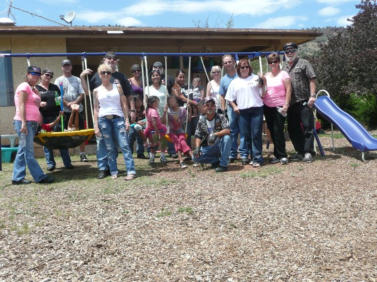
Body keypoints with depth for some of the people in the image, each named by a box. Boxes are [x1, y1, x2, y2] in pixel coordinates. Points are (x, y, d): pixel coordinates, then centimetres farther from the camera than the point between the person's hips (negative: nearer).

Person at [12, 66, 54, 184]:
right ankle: (40, 177, -8)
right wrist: (23, 123, -20)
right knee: (28, 152, -6)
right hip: (24, 122, -9)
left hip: (32, 123, 9)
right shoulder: (24, 86, -4)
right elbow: (21, 105, -12)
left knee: (22, 151, 8)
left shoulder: (34, 89, 23)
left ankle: (17, 178, 11)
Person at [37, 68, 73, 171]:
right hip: (43, 118, -2)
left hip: (56, 117, 2)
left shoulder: (55, 87, 17)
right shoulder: (36, 88, 6)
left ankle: (67, 163, 3)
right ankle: (50, 163, 11)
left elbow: (61, 99, 22)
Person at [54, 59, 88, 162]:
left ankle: (82, 153, 10)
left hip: (78, 109, 2)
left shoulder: (77, 79, 14)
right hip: (65, 111, -2)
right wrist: (67, 104, -15)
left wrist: (75, 103, -11)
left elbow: (82, 94, 6)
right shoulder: (59, 80, 8)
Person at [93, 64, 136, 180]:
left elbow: (124, 104, 7)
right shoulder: (97, 91, 10)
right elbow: (96, 109, 10)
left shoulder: (117, 86, 9)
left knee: (124, 145, -9)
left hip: (118, 118, -1)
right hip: (104, 120, 1)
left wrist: (127, 120, 0)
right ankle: (113, 172, 11)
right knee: (110, 148, 3)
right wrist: (96, 126, 3)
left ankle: (131, 171, -11)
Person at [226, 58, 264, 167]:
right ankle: (244, 155, 13)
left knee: (256, 134, -5)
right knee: (244, 135, 2)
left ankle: (257, 158, -1)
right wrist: (234, 106, 2)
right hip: (242, 111, 2)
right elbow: (230, 98, 17)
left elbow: (262, 93, 11)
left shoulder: (256, 78, 13)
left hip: (256, 109, -1)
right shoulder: (235, 82, 16)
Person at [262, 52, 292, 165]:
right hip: (267, 107, 5)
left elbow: (288, 90, -6)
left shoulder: (283, 74, -1)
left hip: (279, 107, -5)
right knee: (272, 131, 6)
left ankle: (281, 155, -1)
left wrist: (286, 105, -13)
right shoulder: (266, 76, 14)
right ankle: (278, 154, 14)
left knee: (278, 130, -9)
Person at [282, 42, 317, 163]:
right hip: (291, 103, 6)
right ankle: (300, 152, 20)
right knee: (293, 129, 10)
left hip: (304, 102, -6)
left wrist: (312, 96, -16)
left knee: (307, 127, -4)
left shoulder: (303, 63, 2)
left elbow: (312, 79, -6)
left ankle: (308, 152, 1)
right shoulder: (284, 68, 18)